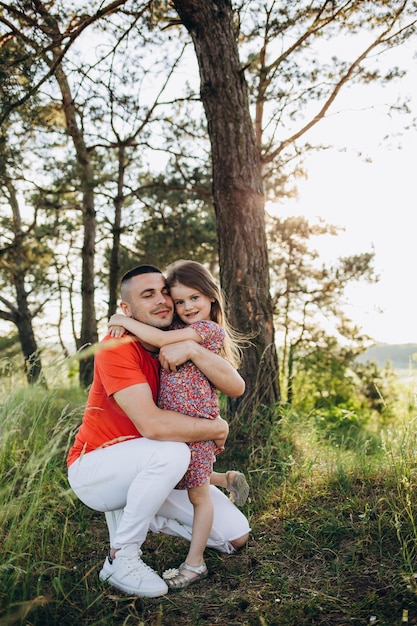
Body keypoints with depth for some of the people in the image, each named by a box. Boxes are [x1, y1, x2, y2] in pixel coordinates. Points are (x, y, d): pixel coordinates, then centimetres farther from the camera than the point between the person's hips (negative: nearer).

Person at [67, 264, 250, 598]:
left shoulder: (183, 348, -3)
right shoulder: (117, 347, -23)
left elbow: (236, 387, -18)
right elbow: (151, 424, -35)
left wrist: (193, 350, -34)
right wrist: (217, 428, -22)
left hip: (151, 470, 6)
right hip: (94, 468, -6)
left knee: (235, 536, 2)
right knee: (171, 452, -37)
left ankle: (131, 511, 15)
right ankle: (120, 559, -14)